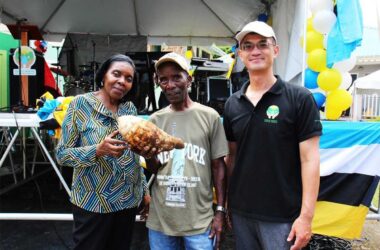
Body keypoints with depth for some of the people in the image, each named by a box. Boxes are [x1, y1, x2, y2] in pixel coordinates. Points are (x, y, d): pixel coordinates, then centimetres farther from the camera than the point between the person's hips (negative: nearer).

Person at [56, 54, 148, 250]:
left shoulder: (130, 108, 3)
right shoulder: (81, 104, -9)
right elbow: (62, 153, -11)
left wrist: (144, 190, 13)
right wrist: (98, 150, -27)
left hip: (128, 200, 4)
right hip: (93, 203, -4)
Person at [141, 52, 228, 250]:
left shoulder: (209, 116, -5)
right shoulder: (155, 119, 4)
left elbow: (218, 166, 0)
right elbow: (153, 169, 10)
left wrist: (220, 211, -2)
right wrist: (149, 156, -12)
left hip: (199, 220, -2)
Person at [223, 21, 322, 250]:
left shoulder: (300, 99, -8)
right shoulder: (232, 104, 4)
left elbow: (309, 159, -10)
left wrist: (306, 216, -13)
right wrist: (225, 200, 8)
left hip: (282, 216, -4)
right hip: (240, 212, 4)